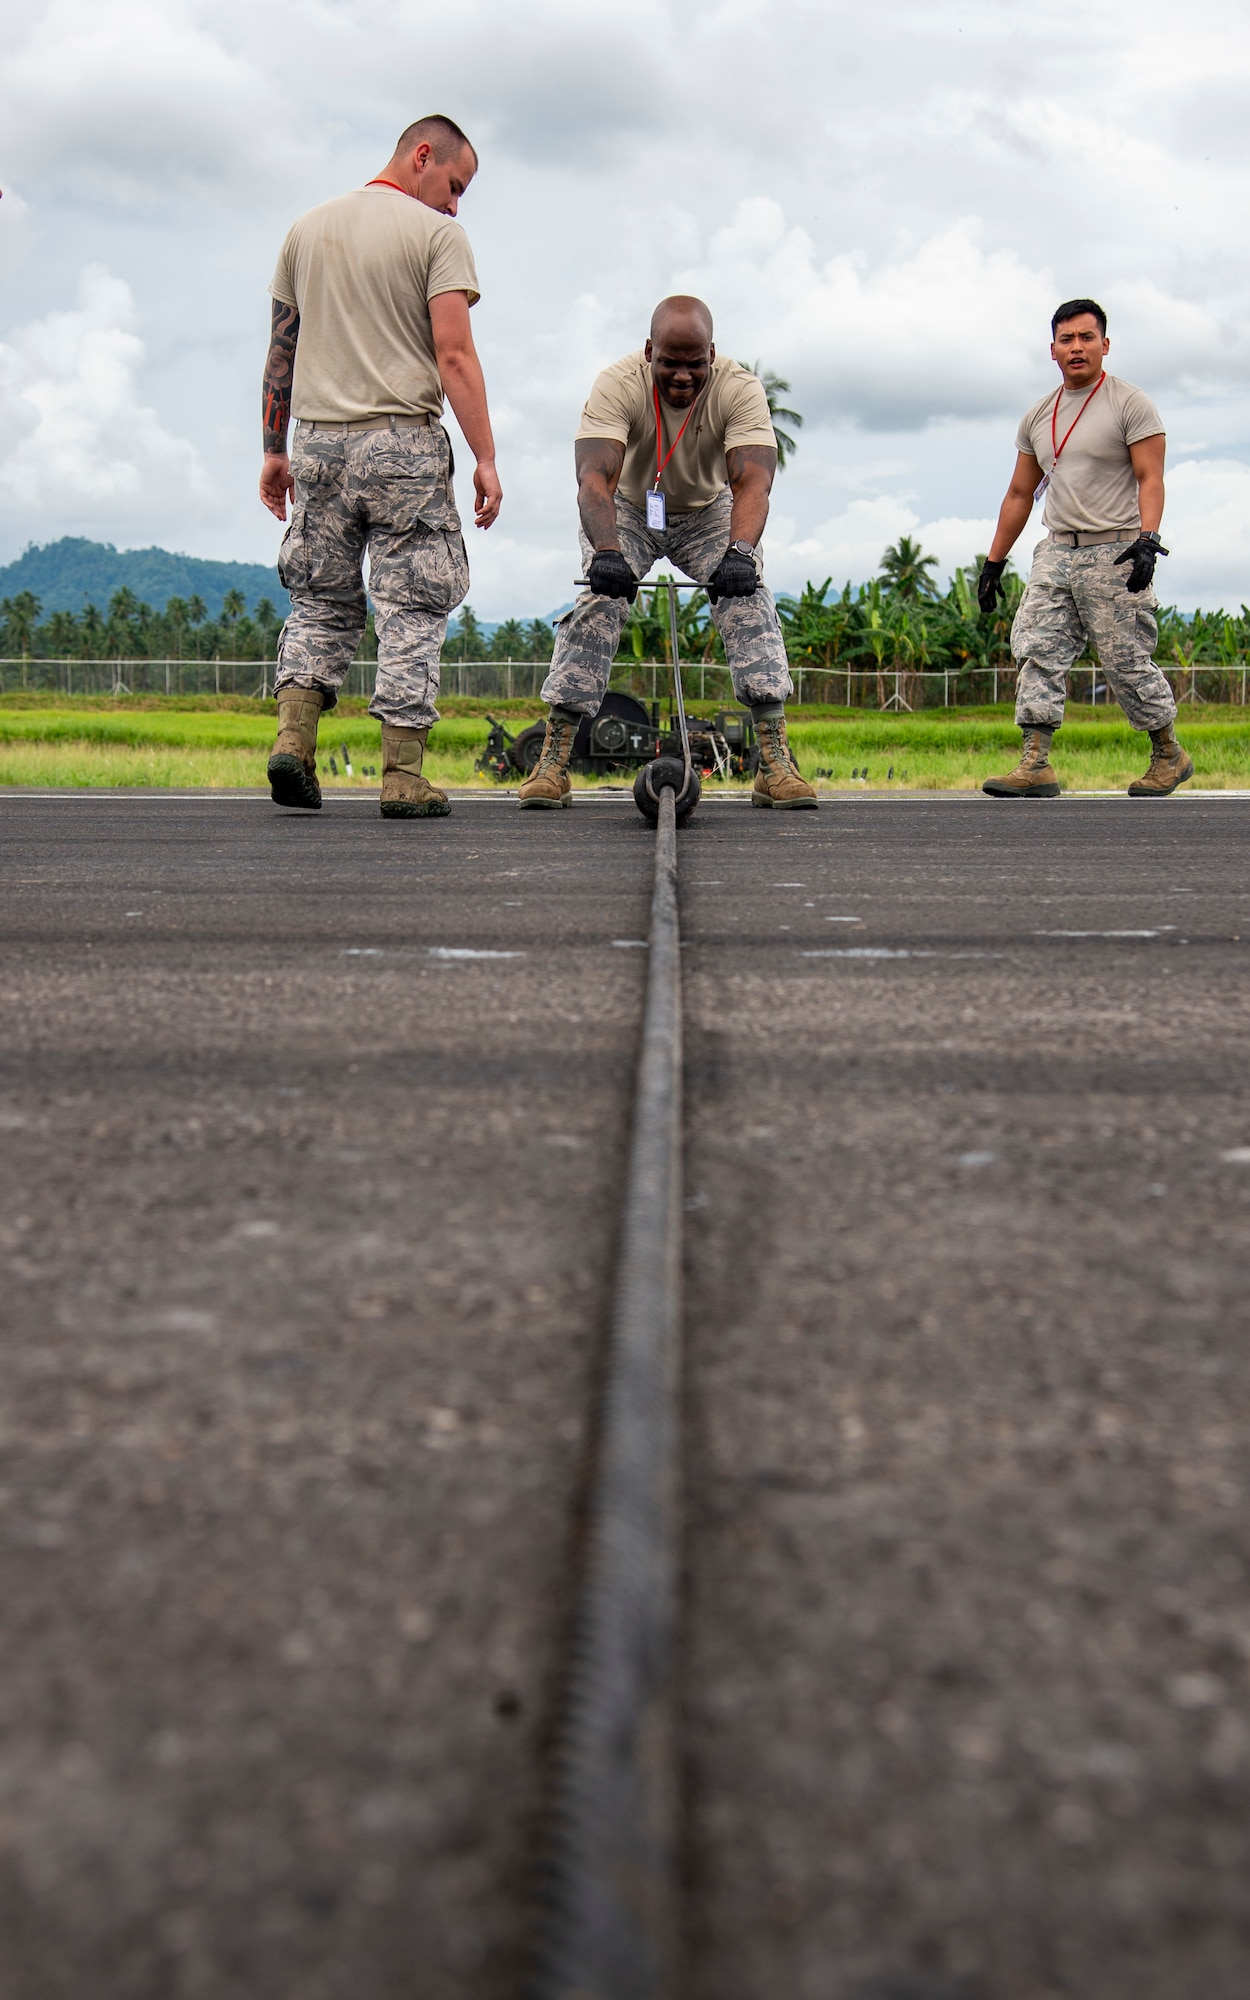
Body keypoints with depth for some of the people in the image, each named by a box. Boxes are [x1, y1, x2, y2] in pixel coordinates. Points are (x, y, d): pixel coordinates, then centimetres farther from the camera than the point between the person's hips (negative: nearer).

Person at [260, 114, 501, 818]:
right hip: (404, 442, -5)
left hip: (319, 441, 5)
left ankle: (293, 738, -2)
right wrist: (486, 458, -11)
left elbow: (281, 351, 15)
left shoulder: (309, 228, 14)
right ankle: (403, 776, -2)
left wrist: (275, 450, 20)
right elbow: (454, 355, -12)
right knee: (412, 607, 1)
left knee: (322, 599, 15)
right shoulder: (437, 234, -4)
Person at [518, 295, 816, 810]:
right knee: (599, 600, -21)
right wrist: (606, 551, -58)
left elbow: (752, 481, -38)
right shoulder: (617, 384, -29)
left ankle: (775, 761, -19)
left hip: (708, 512, 1)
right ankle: (552, 758, -17)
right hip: (628, 511, -1)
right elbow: (595, 476, -40)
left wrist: (739, 551, -57)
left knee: (748, 596, -20)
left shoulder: (739, 389, -27)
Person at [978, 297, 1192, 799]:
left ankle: (1169, 756, 16)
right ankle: (1035, 766, -12)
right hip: (1056, 551, 6)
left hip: (1115, 554, -6)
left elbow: (1150, 479, -11)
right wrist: (994, 561, 19)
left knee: (1127, 663, -3)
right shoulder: (1038, 417, 16)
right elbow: (1019, 494, 21)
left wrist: (1148, 539, -26)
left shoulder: (1130, 404, -2)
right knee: (1036, 650, -8)